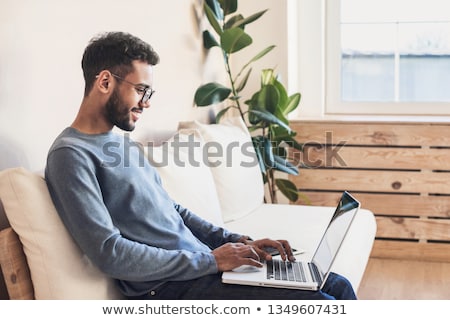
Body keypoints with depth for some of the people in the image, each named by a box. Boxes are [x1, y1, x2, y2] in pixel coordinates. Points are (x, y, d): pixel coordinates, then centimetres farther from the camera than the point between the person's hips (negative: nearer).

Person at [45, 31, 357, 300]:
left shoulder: (123, 143, 17)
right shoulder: (71, 155, -12)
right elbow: (109, 253, -20)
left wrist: (237, 241, 8)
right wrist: (211, 260, -16)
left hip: (204, 264, 9)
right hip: (171, 287, -9)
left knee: (339, 286, 5)